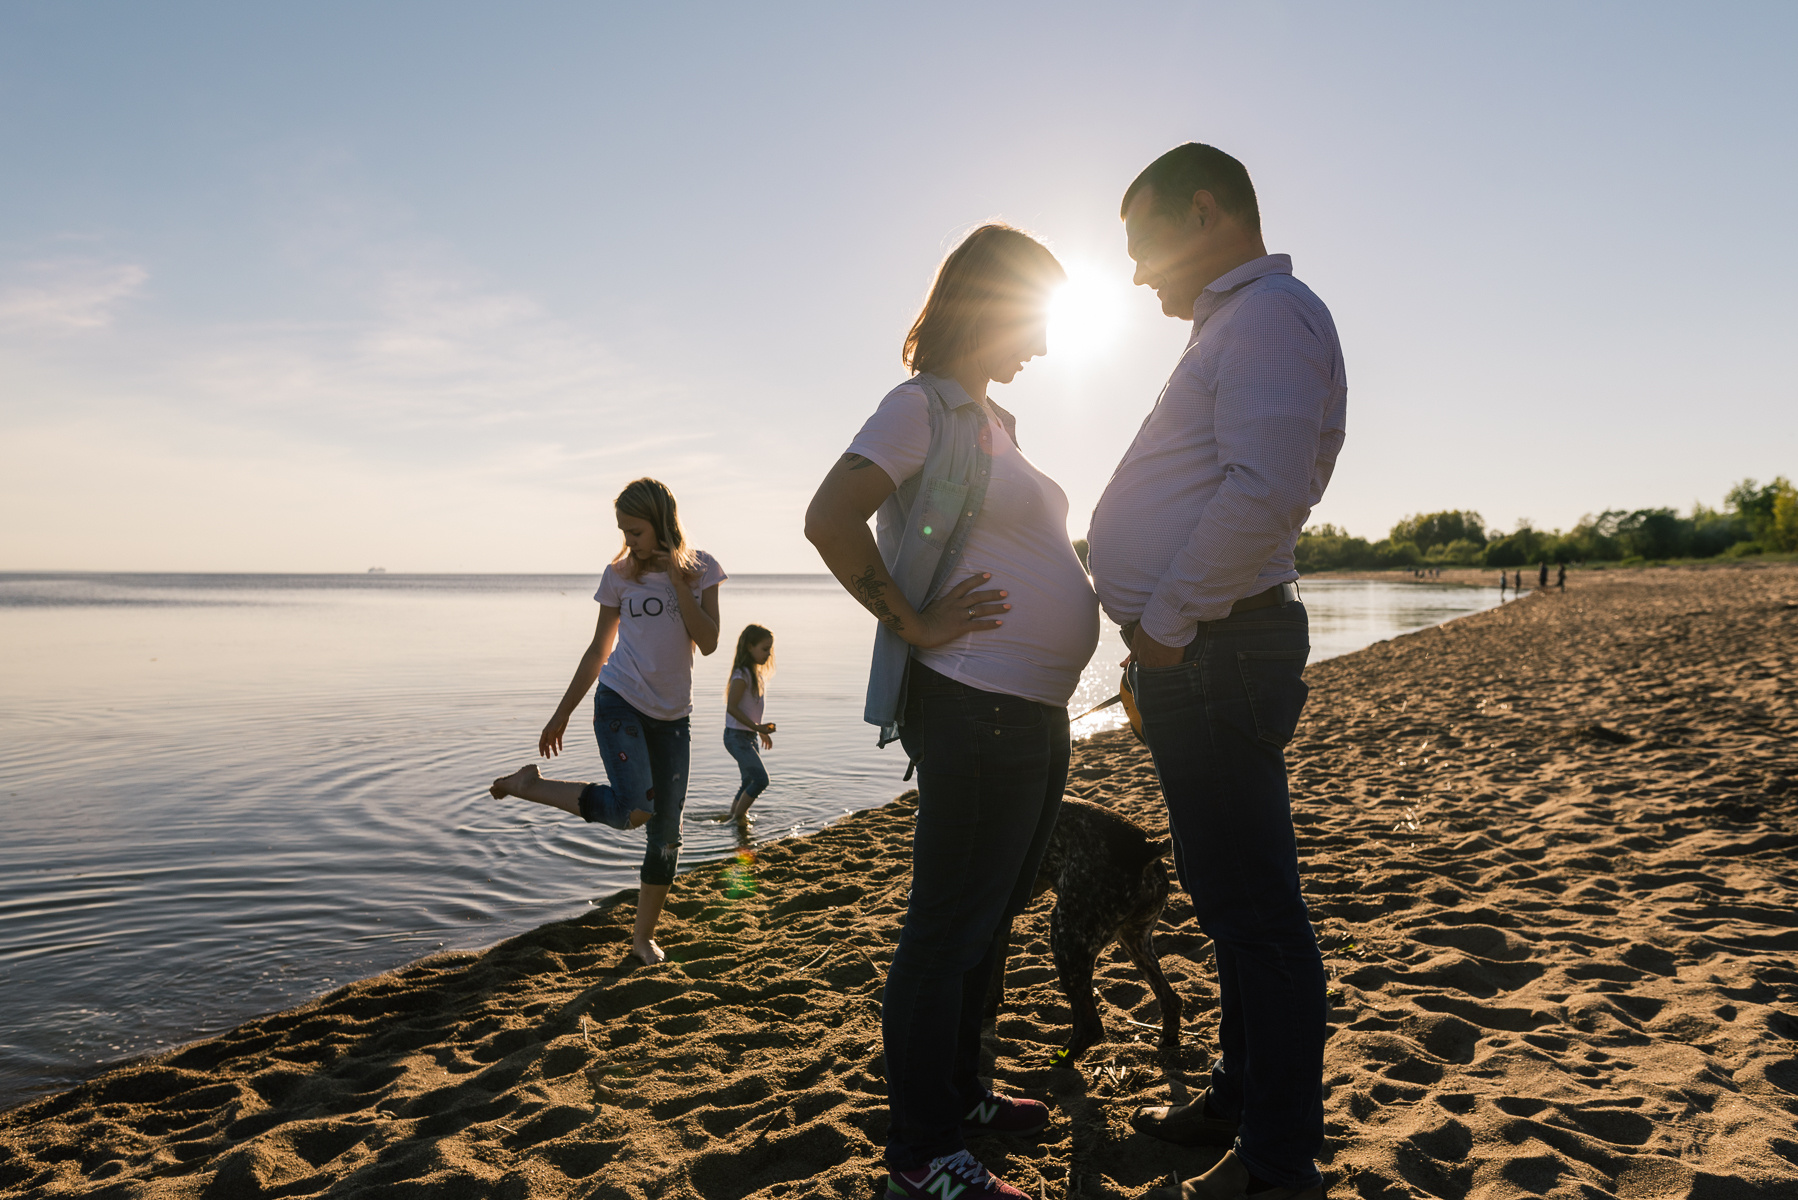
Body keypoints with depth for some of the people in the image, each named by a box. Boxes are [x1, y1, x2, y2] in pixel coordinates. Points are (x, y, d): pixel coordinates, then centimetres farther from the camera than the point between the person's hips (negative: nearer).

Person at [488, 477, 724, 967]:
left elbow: (708, 642, -10)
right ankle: (530, 784, -2)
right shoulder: (619, 574, 0)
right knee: (632, 810, -23)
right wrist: (562, 713, 10)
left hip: (671, 715, 2)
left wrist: (676, 580, -14)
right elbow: (599, 650, 8)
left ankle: (643, 936, 21)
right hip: (620, 702, -2)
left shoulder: (700, 569, 1)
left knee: (666, 831, 5)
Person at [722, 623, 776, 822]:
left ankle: (731, 817, 23)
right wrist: (756, 727, -25)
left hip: (749, 736, 9)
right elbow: (732, 707, -22)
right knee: (761, 779, -13)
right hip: (737, 736, -9)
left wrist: (762, 731, 23)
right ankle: (737, 817, -2)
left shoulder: (757, 674, 12)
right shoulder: (742, 675, -16)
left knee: (749, 783, 13)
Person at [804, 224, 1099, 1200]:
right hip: (973, 707, -10)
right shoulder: (922, 405, -8)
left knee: (990, 919, 19)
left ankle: (958, 1093, 36)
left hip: (1036, 713, 10)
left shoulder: (989, 420, 19)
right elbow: (829, 518, -22)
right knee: (948, 929, 0)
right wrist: (914, 624, -17)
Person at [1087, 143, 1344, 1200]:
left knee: (1253, 908, -2)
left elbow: (1263, 491, -27)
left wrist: (1168, 622, -18)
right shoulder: (1235, 324, 23)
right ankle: (1242, 1105, 34)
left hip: (1214, 649, -11)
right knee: (1231, 896, 19)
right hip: (1200, 652, 11)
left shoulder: (1271, 313, -11)